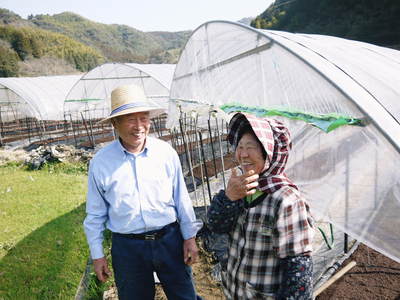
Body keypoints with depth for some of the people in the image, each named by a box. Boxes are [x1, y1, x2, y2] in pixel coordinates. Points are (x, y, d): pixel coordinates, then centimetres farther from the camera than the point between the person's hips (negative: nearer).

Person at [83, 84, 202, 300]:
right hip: (127, 247, 0)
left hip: (170, 239, 1)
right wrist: (97, 255, 5)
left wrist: (190, 237, 4)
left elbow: (181, 198, 2)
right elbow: (95, 214, 2)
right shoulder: (100, 162, -8)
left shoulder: (166, 152, -7)